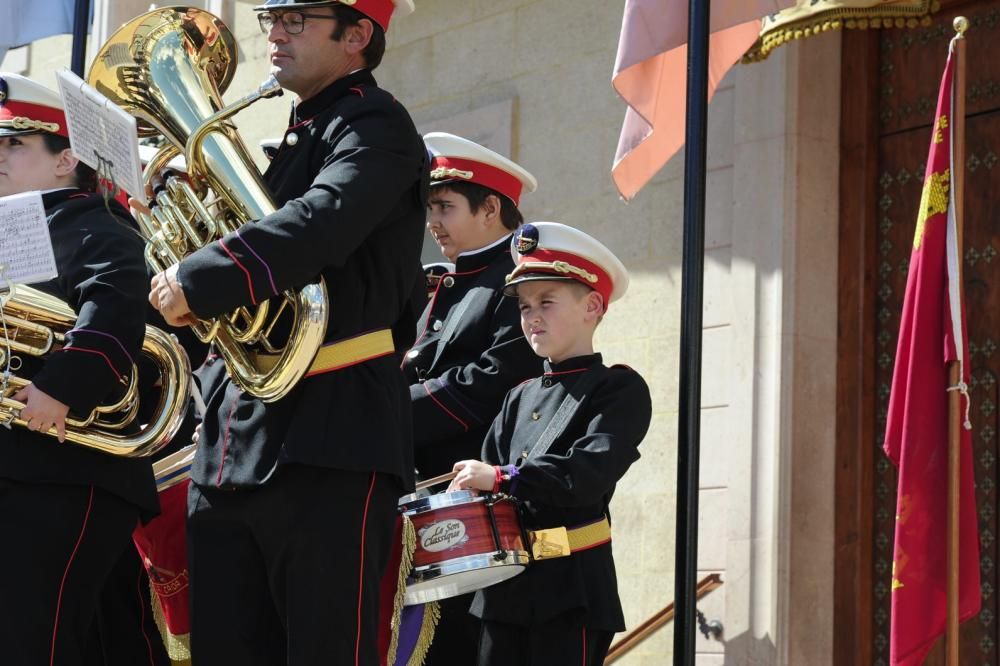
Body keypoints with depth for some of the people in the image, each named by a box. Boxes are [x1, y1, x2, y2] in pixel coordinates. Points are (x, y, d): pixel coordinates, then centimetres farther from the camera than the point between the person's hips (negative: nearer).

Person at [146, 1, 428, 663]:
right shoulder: (296, 137, 23)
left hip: (327, 441, -9)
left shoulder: (376, 124, -4)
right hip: (230, 446, 9)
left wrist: (196, 282, -20)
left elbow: (318, 227, -23)